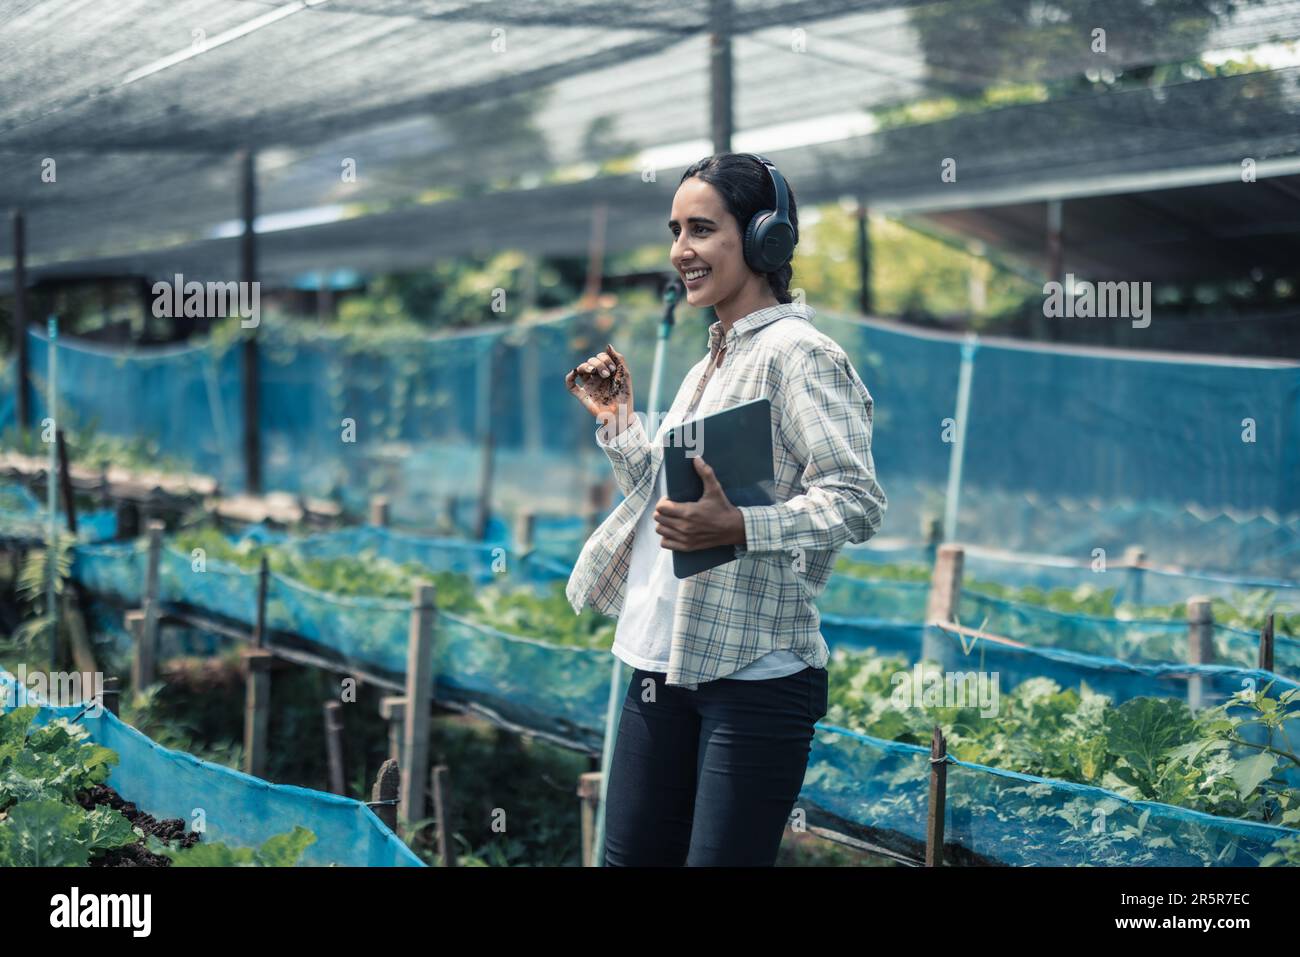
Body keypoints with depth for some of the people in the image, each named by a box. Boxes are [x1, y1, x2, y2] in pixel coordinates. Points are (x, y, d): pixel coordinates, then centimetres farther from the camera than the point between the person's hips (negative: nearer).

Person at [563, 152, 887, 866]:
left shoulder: (798, 352, -9)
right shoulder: (707, 367, 19)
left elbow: (858, 501, -19)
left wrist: (739, 527, -32)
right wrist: (616, 422, 14)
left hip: (755, 673, -9)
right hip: (664, 662, 9)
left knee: (721, 859, -4)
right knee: (631, 856, 12)